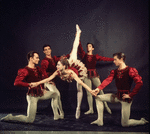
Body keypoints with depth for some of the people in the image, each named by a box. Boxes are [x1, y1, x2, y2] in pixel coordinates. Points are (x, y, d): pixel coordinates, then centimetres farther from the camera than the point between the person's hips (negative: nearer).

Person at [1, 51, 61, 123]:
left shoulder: (38, 69, 8)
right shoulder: (25, 71, -17)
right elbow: (16, 82, -28)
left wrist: (43, 89, 14)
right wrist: (29, 84, -36)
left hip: (40, 93, 8)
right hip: (32, 96, -8)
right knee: (30, 120, -8)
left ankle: (56, 116, 18)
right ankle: (10, 117, 10)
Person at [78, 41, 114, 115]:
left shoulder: (95, 56, 8)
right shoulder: (83, 55, 7)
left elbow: (104, 58, 10)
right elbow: (80, 48, -3)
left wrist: (114, 59, 11)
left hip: (94, 75, -1)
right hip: (86, 75, 1)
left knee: (100, 90, -4)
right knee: (88, 93, 3)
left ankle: (106, 106, 9)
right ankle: (91, 109, 11)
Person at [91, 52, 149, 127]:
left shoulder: (130, 70, -15)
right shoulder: (114, 71, 5)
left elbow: (139, 83, -23)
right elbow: (108, 80, -11)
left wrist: (131, 95, -19)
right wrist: (98, 88, -28)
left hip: (126, 98, -7)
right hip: (117, 96, 7)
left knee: (125, 124, -2)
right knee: (98, 97, 1)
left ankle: (142, 121, 26)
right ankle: (100, 121, 6)